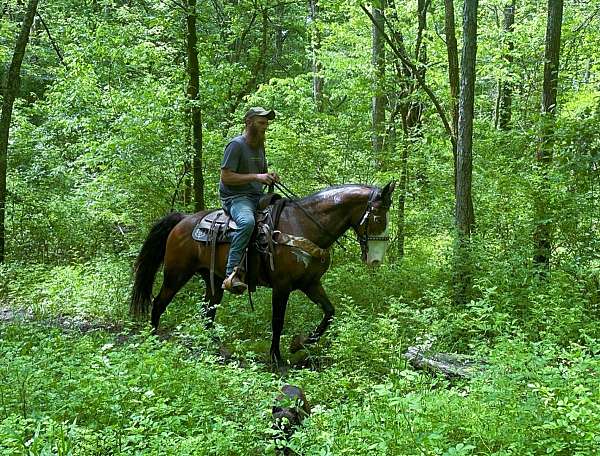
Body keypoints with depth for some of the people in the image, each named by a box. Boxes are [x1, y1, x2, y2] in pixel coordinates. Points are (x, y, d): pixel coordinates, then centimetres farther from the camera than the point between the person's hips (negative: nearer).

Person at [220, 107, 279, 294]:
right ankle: (231, 274, -39)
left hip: (257, 196, 9)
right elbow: (226, 177, -15)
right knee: (247, 221, -38)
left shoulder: (259, 145, 19)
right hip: (236, 197, -9)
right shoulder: (236, 144, -8)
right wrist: (256, 177, -18)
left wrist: (269, 177, 7)